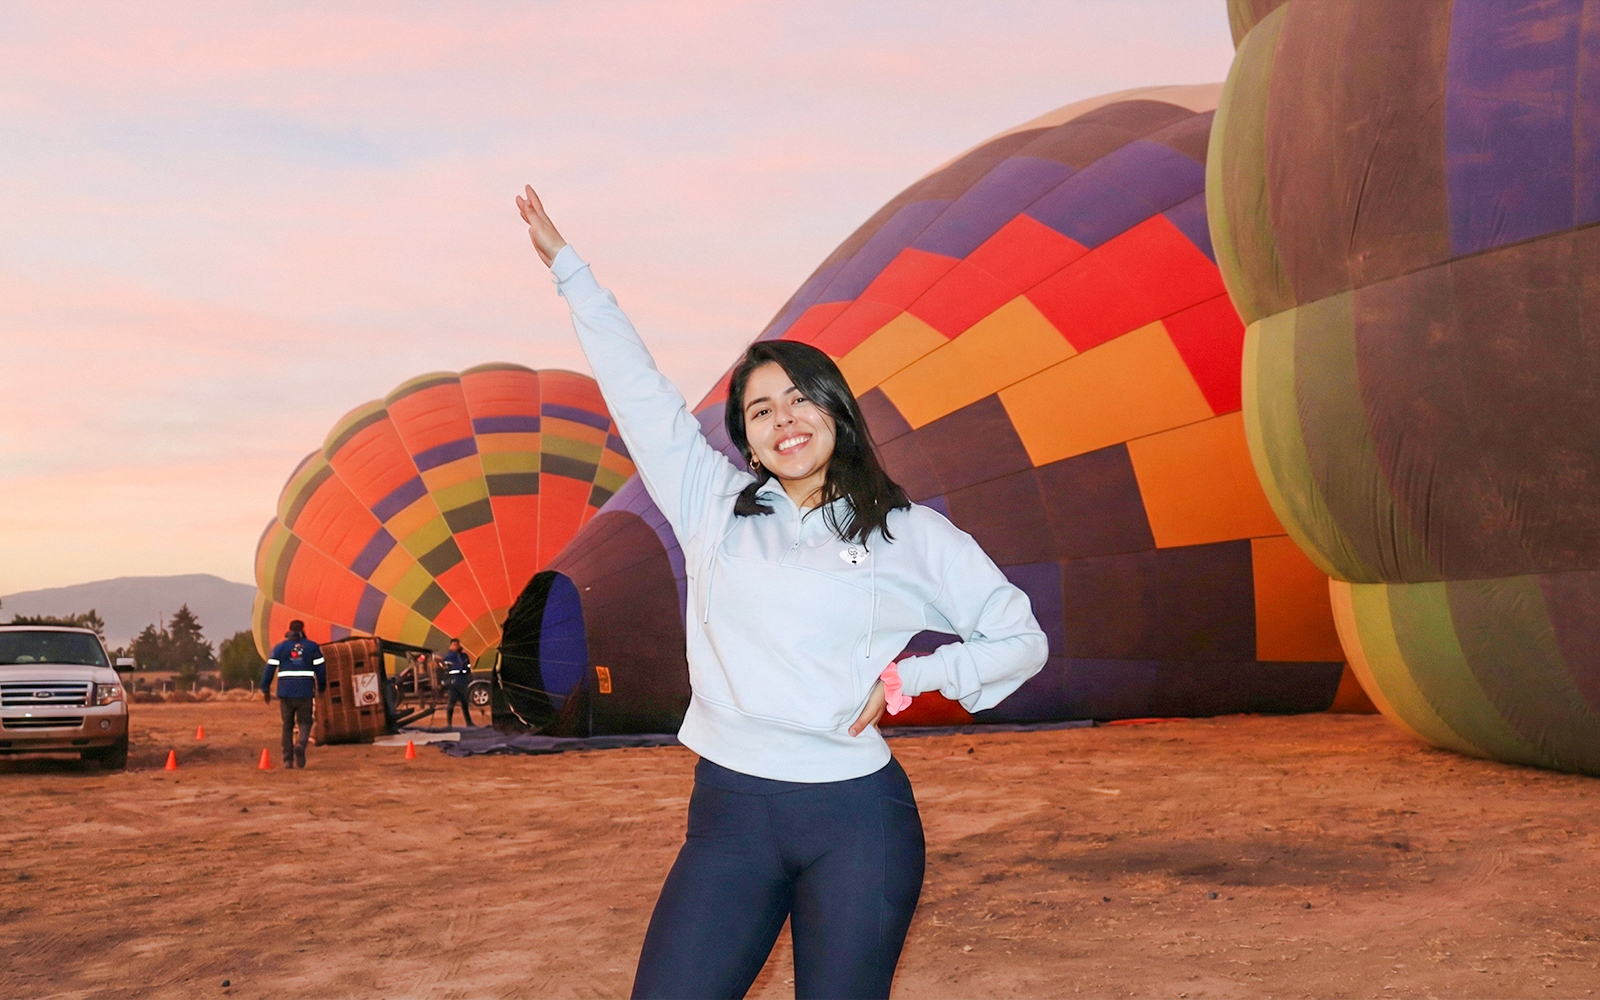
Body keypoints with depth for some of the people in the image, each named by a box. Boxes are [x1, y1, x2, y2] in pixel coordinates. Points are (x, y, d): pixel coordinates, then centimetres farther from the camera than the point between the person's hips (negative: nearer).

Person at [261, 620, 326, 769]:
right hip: (305, 693, -1)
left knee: (287, 725, 10)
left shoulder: (280, 648, 7)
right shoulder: (312, 647, 7)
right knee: (305, 722, 8)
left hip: (285, 692, 1)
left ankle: (288, 759, 6)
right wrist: (321, 689, 15)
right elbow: (321, 669, 5)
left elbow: (269, 669, 3)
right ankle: (301, 744, -23)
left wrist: (265, 689, 10)